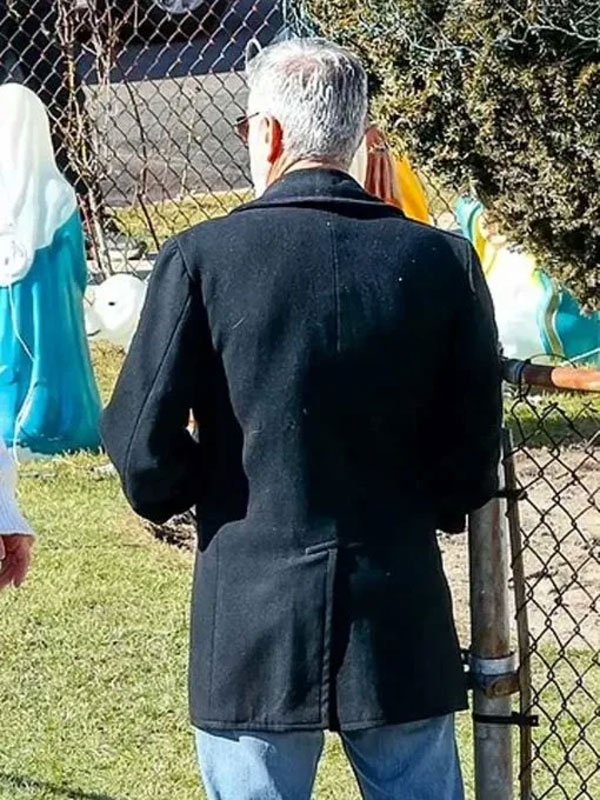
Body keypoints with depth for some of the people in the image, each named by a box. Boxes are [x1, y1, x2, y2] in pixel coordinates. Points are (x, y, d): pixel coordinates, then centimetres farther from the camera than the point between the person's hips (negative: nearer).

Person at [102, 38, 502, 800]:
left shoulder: (201, 258, -9)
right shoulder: (443, 260, -3)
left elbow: (142, 445, -9)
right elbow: (475, 457, 0)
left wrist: (175, 498, 13)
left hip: (254, 622, -2)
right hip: (403, 622, 2)